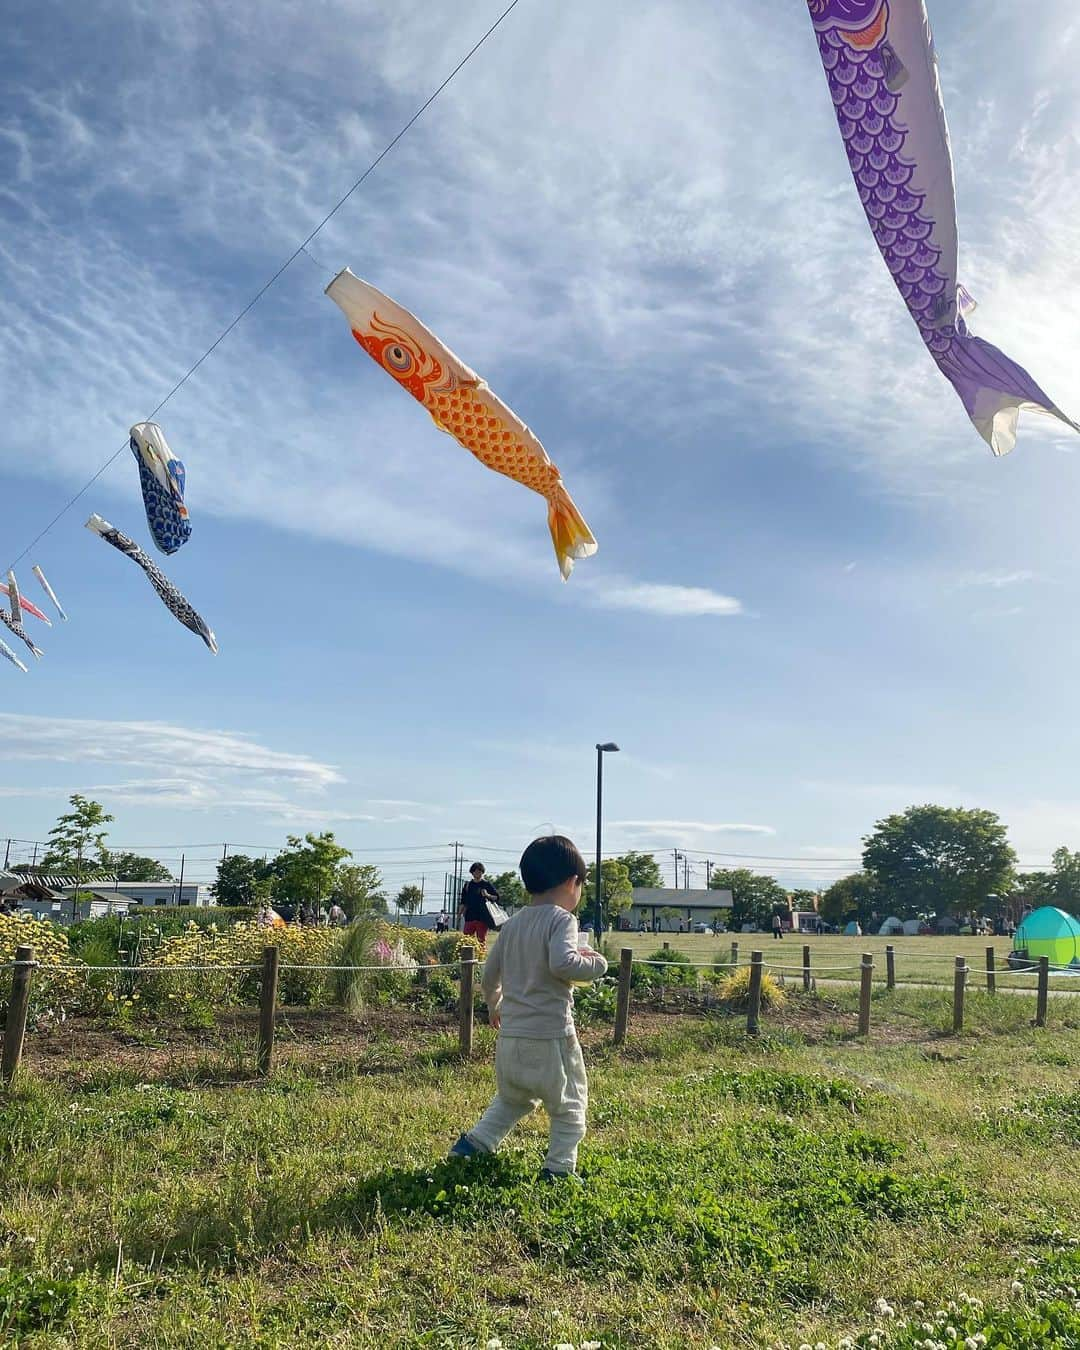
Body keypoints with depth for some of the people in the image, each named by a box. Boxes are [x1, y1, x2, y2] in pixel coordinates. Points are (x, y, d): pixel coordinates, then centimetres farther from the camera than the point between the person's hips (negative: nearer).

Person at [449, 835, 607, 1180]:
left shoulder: (512, 925, 10)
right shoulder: (562, 920, -12)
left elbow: (490, 972, 17)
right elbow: (562, 963, -29)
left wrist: (493, 1004, 35)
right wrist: (594, 965, -12)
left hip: (510, 1037, 7)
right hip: (550, 1038, -7)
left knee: (511, 1101, 28)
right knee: (568, 1107, 12)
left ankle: (472, 1144, 21)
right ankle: (559, 1167, 8)